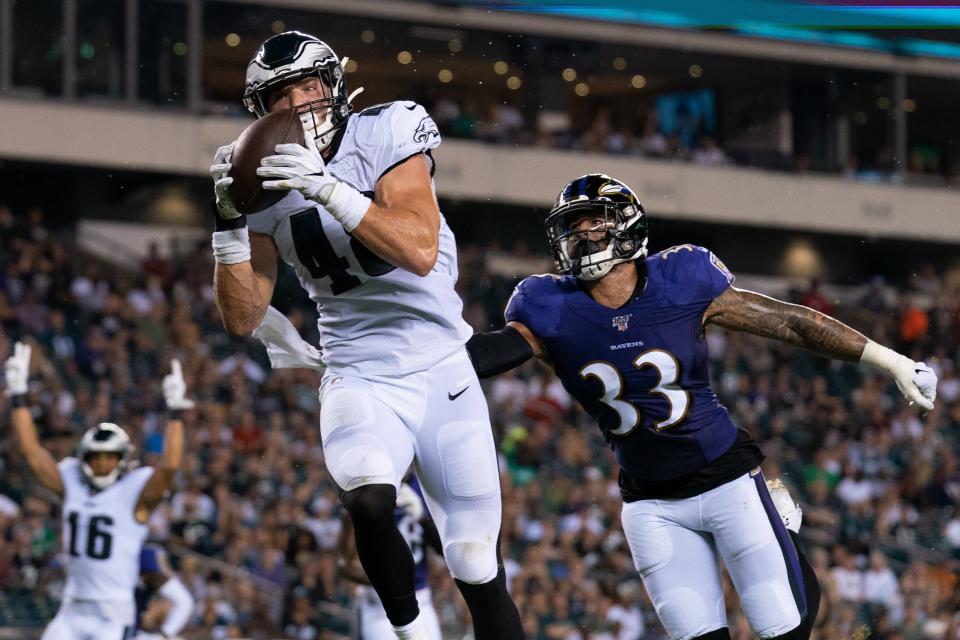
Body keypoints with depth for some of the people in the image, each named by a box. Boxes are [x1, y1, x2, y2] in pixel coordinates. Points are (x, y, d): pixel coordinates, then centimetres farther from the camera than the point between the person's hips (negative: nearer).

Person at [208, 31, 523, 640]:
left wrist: (327, 189, -32)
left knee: (480, 573, 2)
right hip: (360, 381, 1)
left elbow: (420, 252, -24)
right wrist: (230, 220, -12)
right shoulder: (269, 188, 1)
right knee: (369, 500, -31)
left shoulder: (384, 134, -9)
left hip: (443, 374, -1)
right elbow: (243, 319, 1)